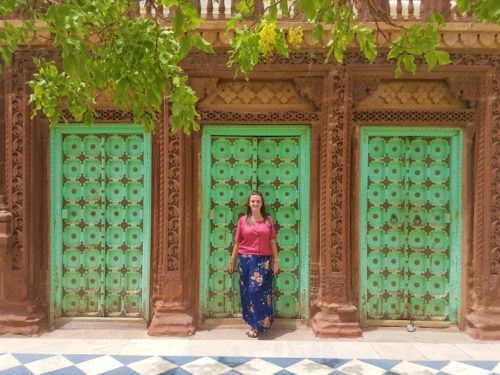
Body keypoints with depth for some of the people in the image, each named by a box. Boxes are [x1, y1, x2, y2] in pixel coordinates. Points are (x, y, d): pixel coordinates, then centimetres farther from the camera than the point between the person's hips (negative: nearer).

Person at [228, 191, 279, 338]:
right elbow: (237, 242, 6)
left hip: (264, 260, -1)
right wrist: (232, 262, 8)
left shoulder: (268, 220, 3)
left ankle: (257, 325, 6)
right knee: (248, 292, 6)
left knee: (257, 291, -7)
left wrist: (276, 260, 2)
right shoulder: (243, 220, 2)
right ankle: (255, 322, 20)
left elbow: (272, 242, 5)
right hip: (246, 260, 1)